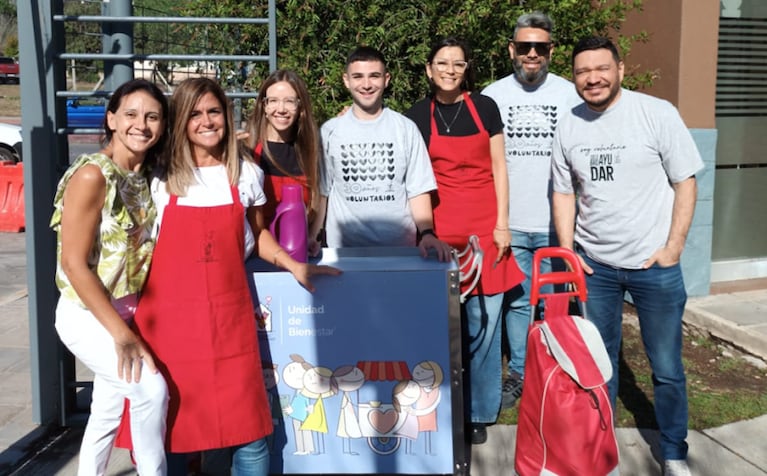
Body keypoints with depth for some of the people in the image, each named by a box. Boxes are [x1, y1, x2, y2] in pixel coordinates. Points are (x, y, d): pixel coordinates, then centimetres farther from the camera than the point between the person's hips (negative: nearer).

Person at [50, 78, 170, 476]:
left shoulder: (149, 175, 2)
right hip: (87, 315, -7)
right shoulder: (92, 175, -19)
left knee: (109, 411, 16)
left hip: (128, 312, 7)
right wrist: (120, 332, -23)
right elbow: (73, 263, -21)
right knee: (151, 387, -20)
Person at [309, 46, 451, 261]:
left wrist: (427, 233, -16)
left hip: (400, 248, 0)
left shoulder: (406, 129, 1)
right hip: (344, 250, 0)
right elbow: (320, 193, 5)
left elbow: (418, 190, 0)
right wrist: (308, 241, -7)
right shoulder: (330, 131, 2)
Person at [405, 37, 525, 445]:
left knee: (482, 320, 1)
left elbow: (498, 168, 5)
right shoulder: (416, 116, 5)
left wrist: (502, 224, -1)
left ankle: (479, 411, 15)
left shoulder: (484, 107, 4)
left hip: (484, 224, 0)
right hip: (439, 227, 0)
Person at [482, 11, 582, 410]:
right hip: (509, 222, 1)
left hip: (556, 222, -1)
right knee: (517, 301, 10)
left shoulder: (569, 94, 1)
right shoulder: (493, 96, 3)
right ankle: (519, 374, 24)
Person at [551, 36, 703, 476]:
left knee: (667, 368, 6)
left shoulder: (657, 113, -8)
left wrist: (673, 247, -10)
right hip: (594, 264, 3)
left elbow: (685, 182, -5)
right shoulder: (569, 127, 3)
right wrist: (567, 250, 3)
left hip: (655, 264, -3)